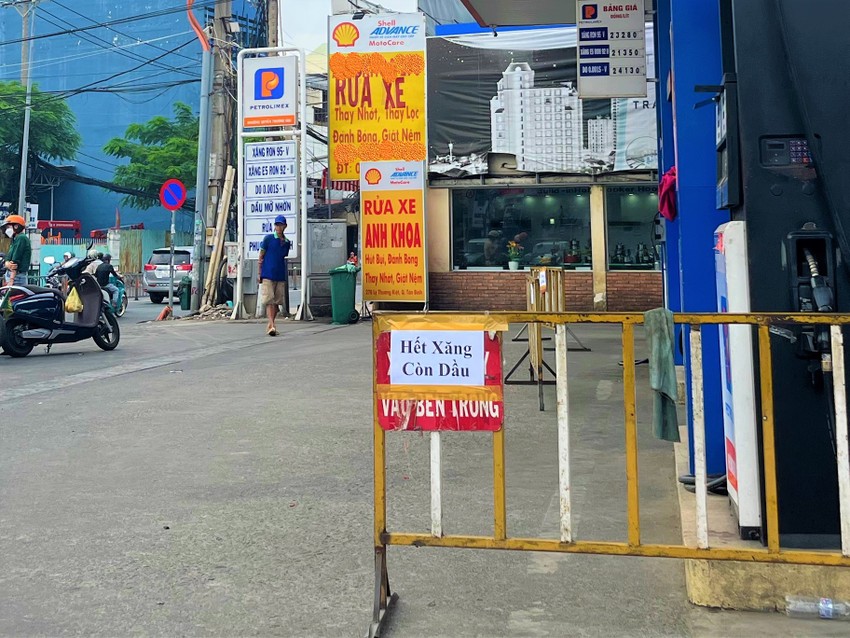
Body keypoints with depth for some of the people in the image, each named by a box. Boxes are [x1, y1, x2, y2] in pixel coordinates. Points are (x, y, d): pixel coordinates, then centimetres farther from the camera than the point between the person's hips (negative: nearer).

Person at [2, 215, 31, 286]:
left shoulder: (21, 238, -10)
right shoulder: (15, 240, 21)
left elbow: (16, 260, -17)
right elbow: (8, 259, 12)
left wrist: (11, 280, -20)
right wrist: (7, 264, -13)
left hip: (16, 276, -10)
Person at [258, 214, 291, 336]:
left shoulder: (287, 242, 11)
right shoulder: (268, 238, -1)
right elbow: (261, 256, 1)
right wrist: (260, 274, -3)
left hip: (280, 276, 5)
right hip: (267, 275, -4)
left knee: (277, 302, 7)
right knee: (269, 301, -11)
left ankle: (270, 325, 18)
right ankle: (271, 326, -18)